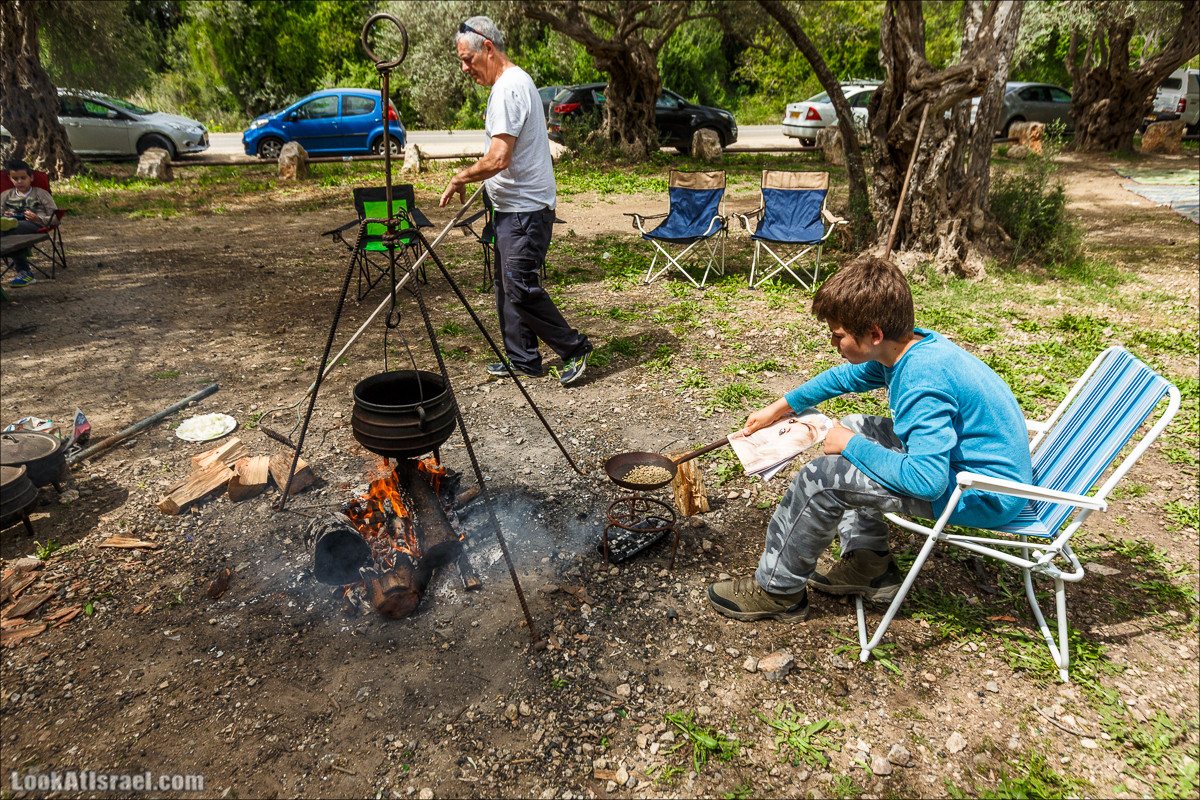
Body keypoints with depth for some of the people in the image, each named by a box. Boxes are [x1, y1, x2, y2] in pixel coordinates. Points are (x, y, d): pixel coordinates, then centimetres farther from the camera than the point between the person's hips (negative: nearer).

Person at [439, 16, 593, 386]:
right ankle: (523, 359, 21)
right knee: (507, 285, 13)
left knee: (520, 287, -10)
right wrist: (469, 179, 24)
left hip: (525, 208, -11)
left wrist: (459, 178, -11)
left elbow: (498, 160, -24)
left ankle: (574, 348, 4)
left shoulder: (508, 88, -16)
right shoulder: (514, 81, 17)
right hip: (512, 206, 11)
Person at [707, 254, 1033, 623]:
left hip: (982, 494, -10)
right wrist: (780, 407, 22)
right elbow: (844, 377, 18)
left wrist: (853, 446, -21)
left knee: (821, 477, -18)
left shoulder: (922, 380, -31)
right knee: (852, 429, 18)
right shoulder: (910, 348, 0)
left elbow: (926, 480, -36)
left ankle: (777, 590, 3)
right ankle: (869, 564, 19)